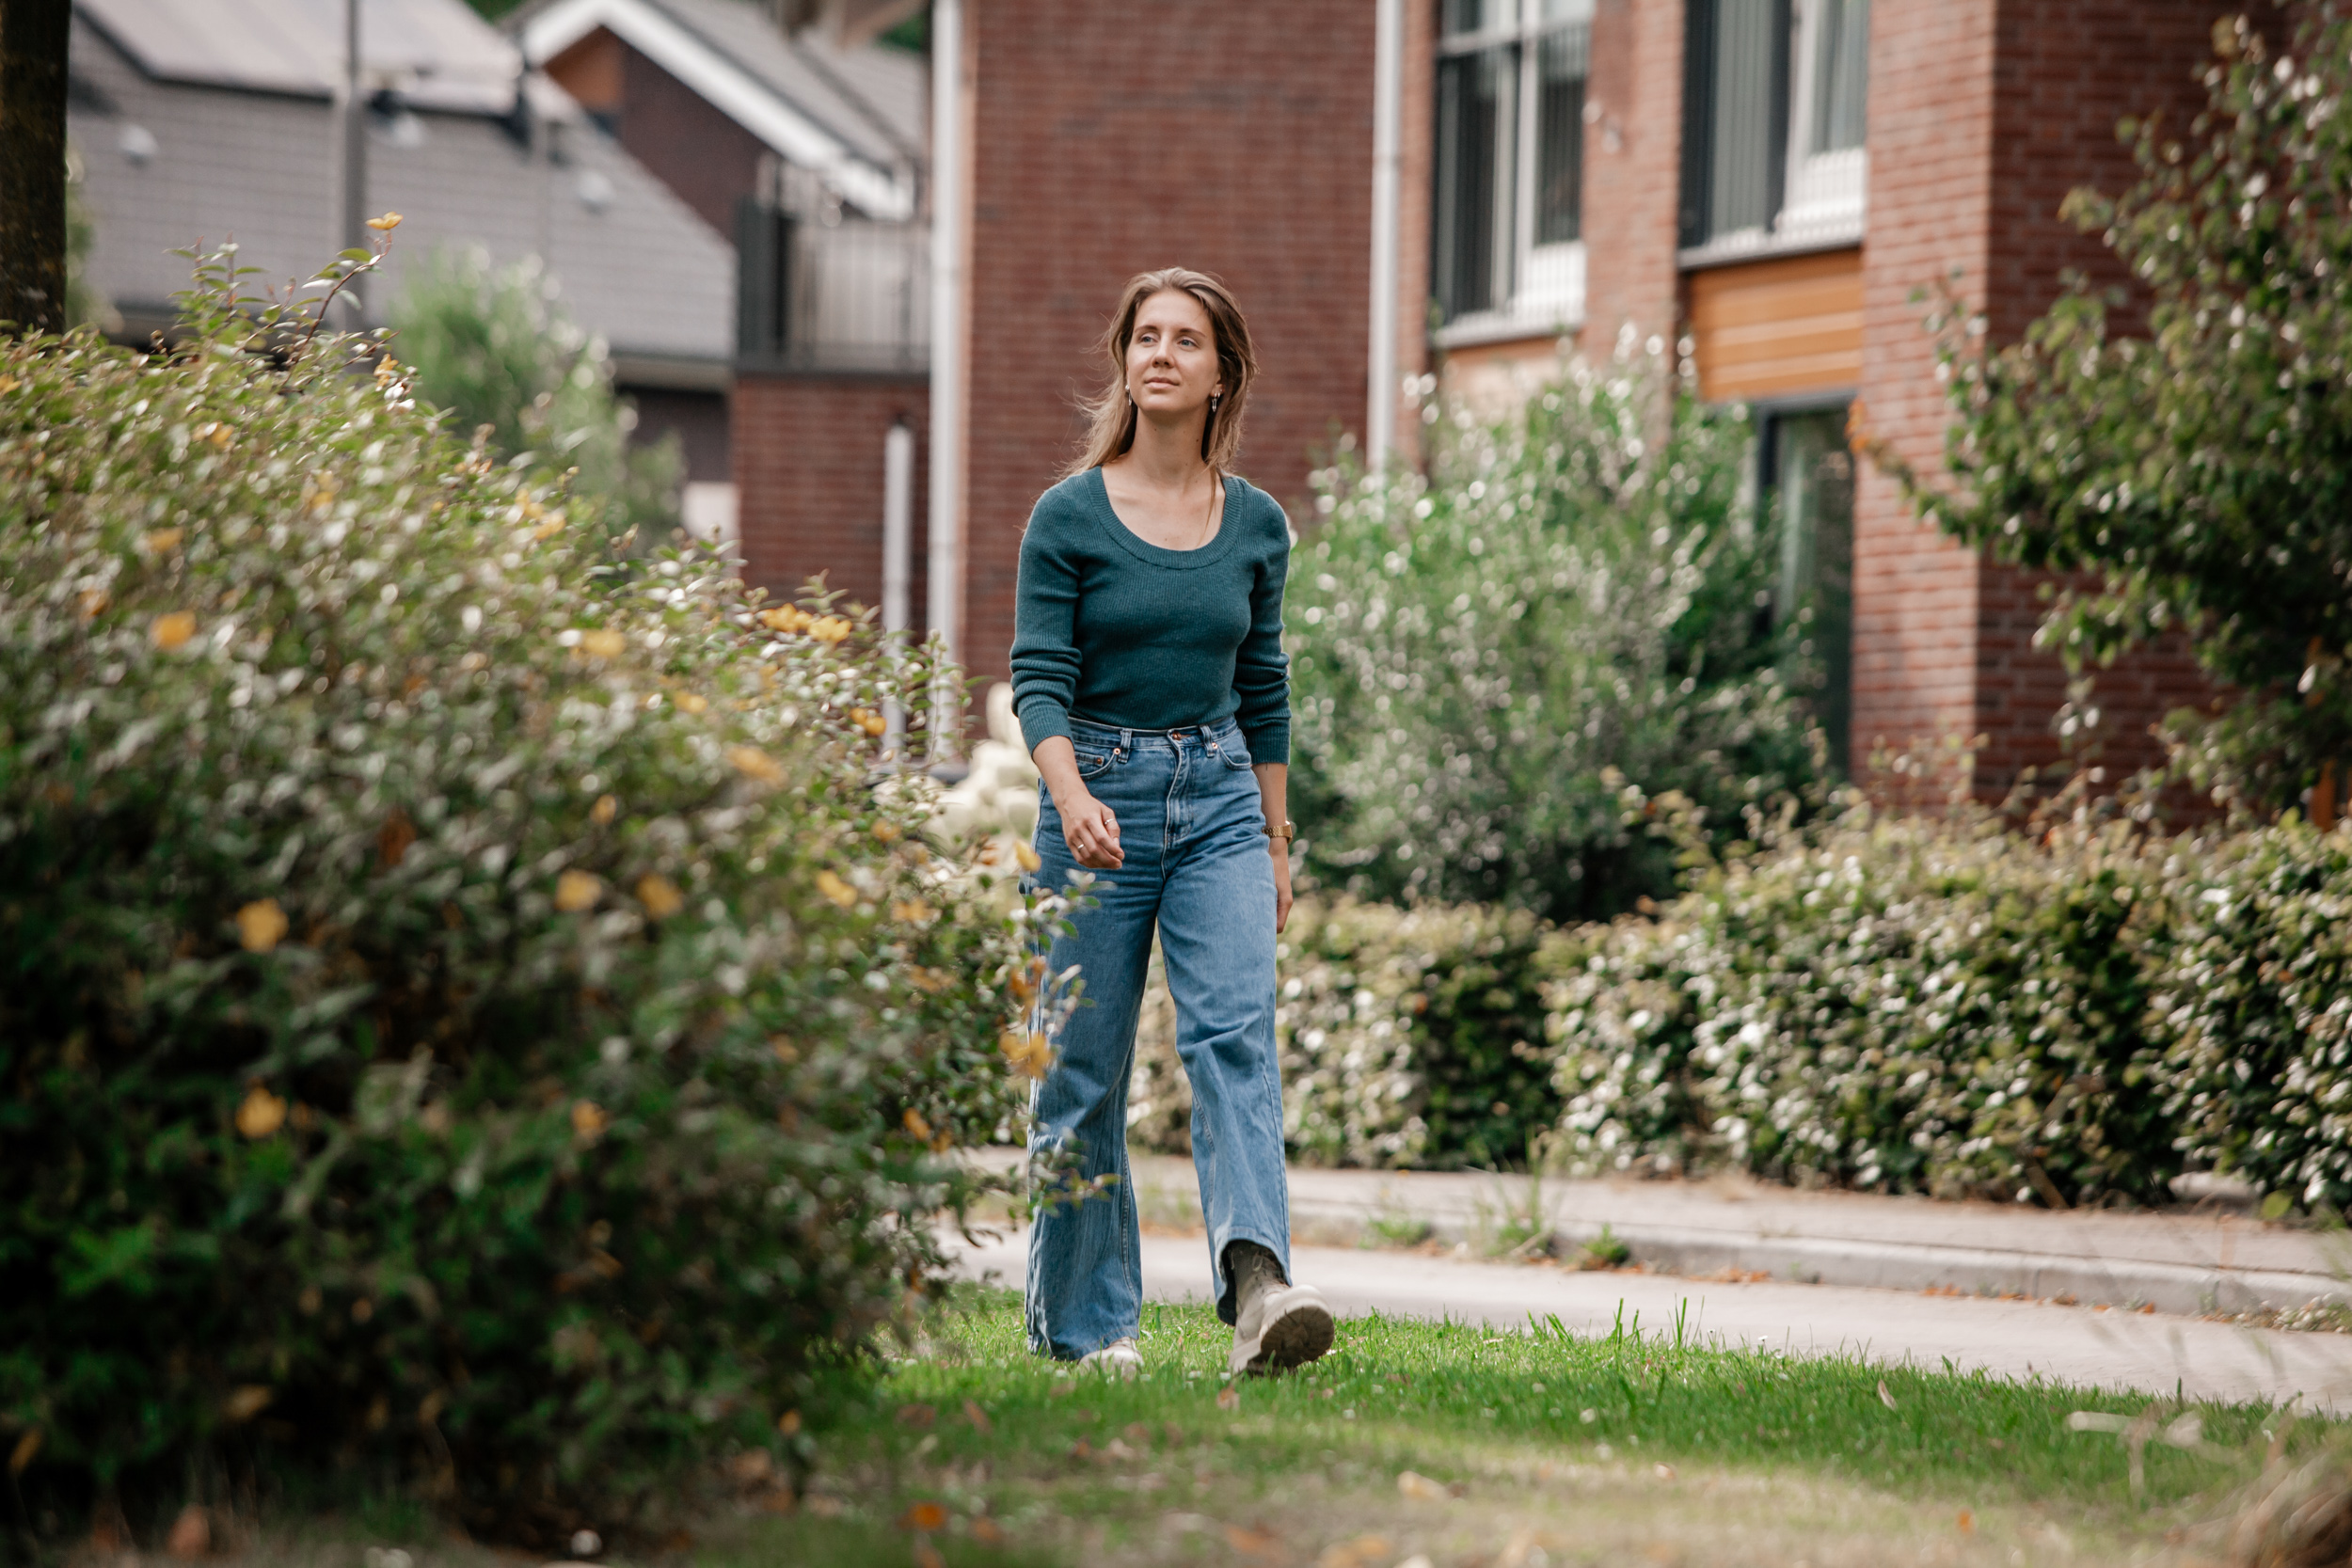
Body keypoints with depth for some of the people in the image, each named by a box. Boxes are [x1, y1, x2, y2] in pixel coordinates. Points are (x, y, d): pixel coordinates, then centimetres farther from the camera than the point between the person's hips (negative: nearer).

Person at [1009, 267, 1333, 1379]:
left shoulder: (1257, 525, 7)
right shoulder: (1070, 516, -3)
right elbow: (1039, 677, -8)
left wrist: (1276, 844, 16)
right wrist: (1073, 799, -25)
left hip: (1220, 796, 2)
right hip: (1098, 793, -2)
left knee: (1236, 1033, -17)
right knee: (1084, 1068, 2)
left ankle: (1259, 1287, -32)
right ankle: (1083, 1324, 14)